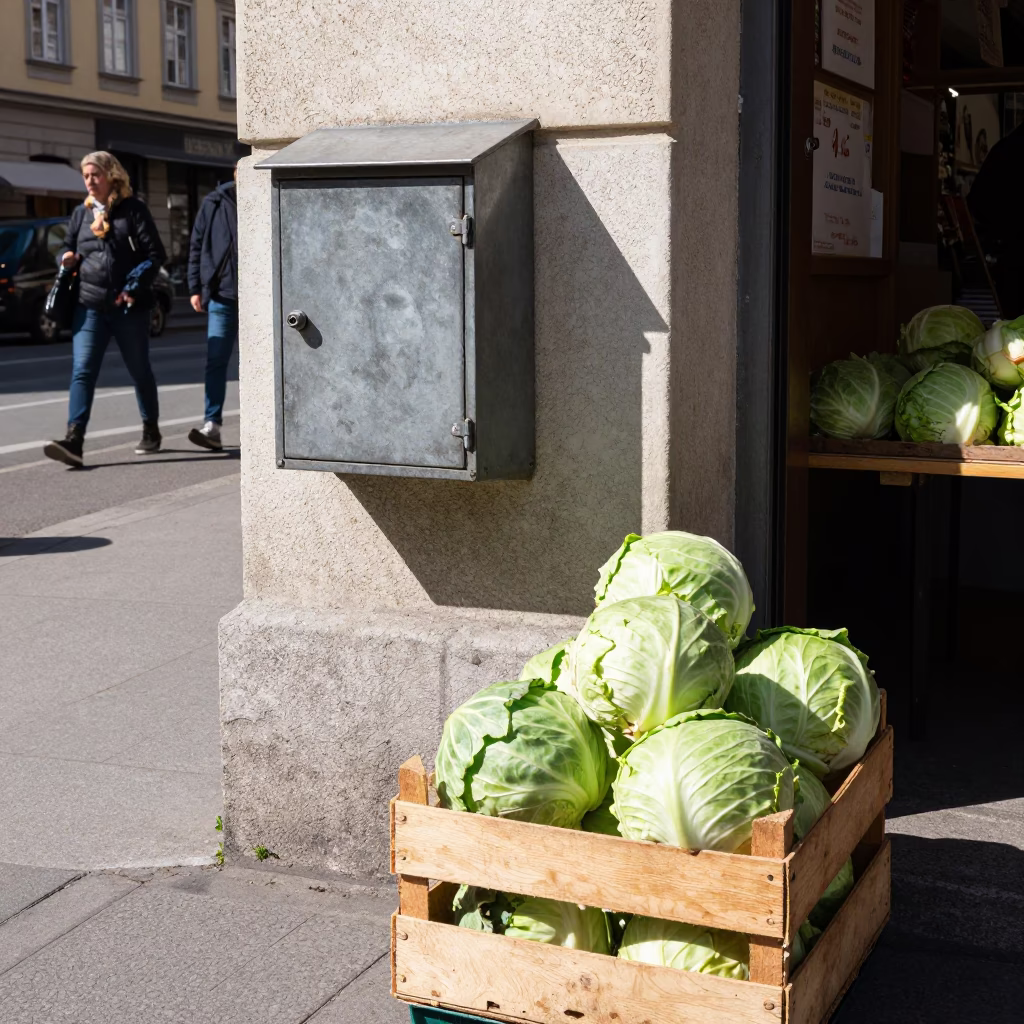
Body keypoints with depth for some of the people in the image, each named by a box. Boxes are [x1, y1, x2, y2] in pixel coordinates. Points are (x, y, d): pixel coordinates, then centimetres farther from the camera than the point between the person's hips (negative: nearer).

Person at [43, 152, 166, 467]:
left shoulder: (132, 209, -2)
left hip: (128, 306, -3)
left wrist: (133, 288, -14)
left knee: (139, 370, 12)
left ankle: (151, 432, 31)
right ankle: (74, 440, -20)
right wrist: (66, 257, -1)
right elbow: (67, 248, 23)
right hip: (89, 305, 3)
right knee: (82, 371, -11)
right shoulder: (82, 213, 12)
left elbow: (155, 254, -5)